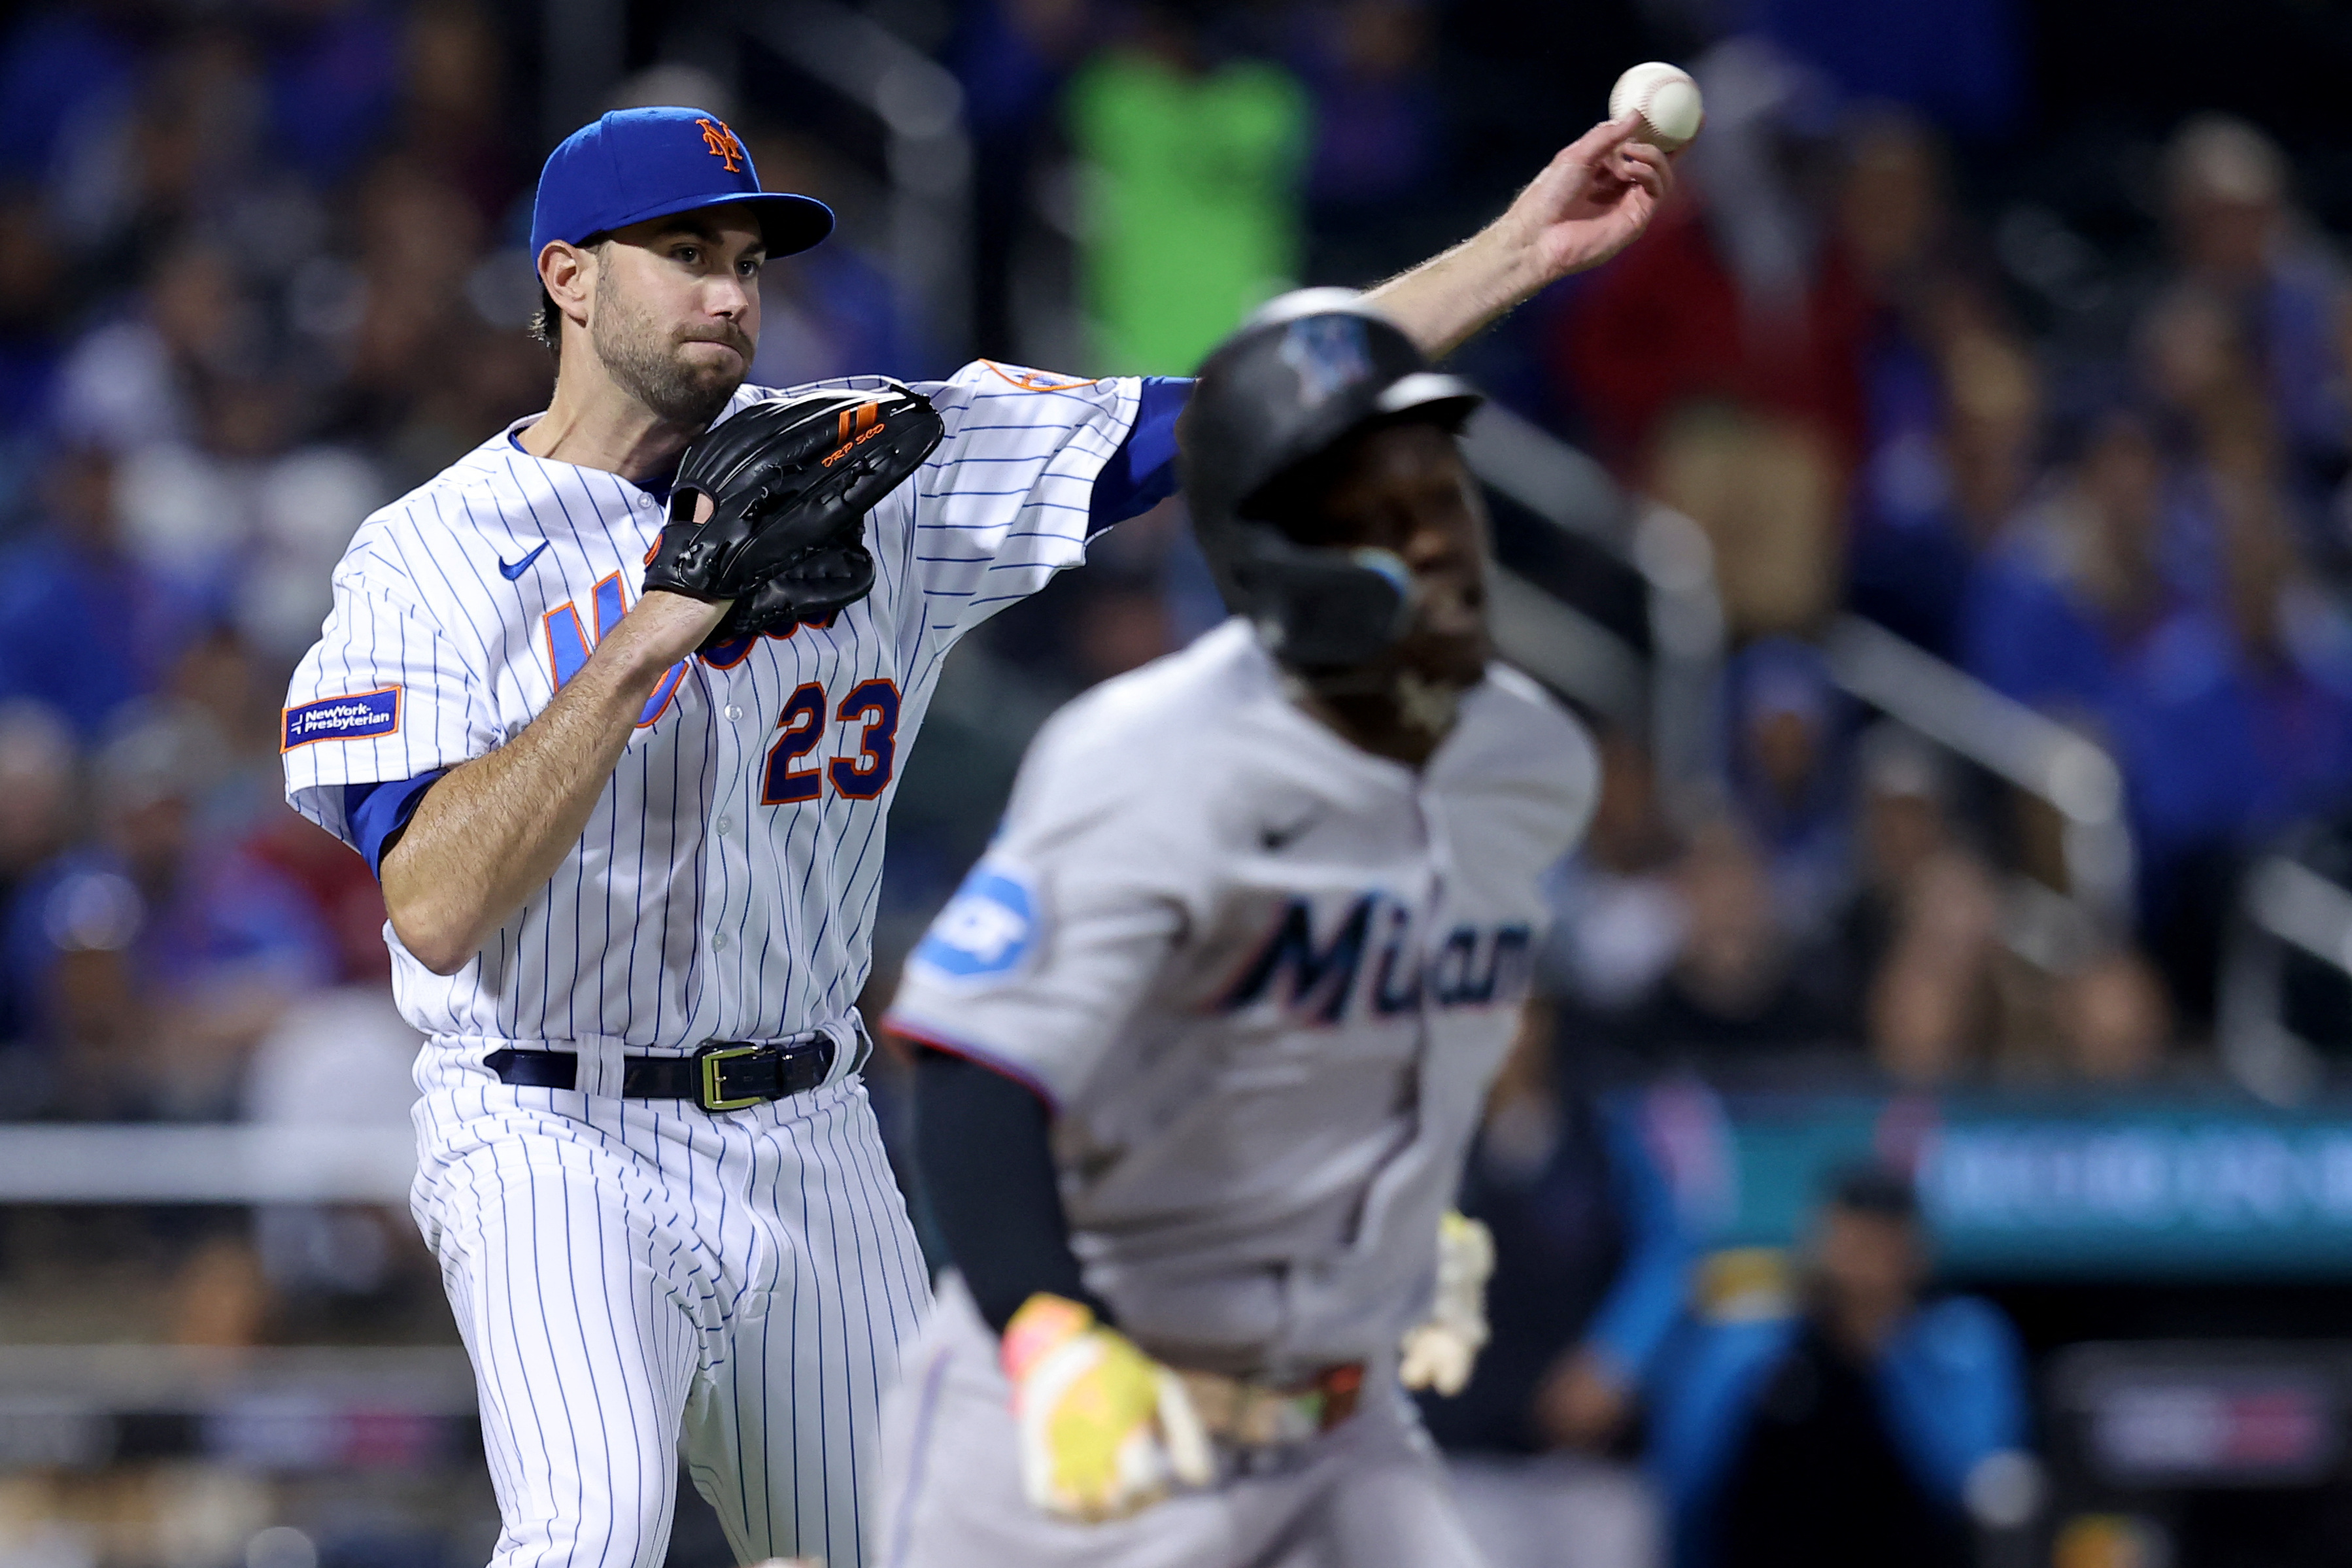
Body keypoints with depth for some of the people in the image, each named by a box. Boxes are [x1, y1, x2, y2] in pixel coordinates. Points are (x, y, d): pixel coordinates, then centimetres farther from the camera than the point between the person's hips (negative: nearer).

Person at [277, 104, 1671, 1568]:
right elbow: (435, 911, -19)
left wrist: (1524, 249, -4)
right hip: (555, 1151, -5)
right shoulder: (427, 558, -6)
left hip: (811, 1150, 5)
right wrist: (642, 647, -24)